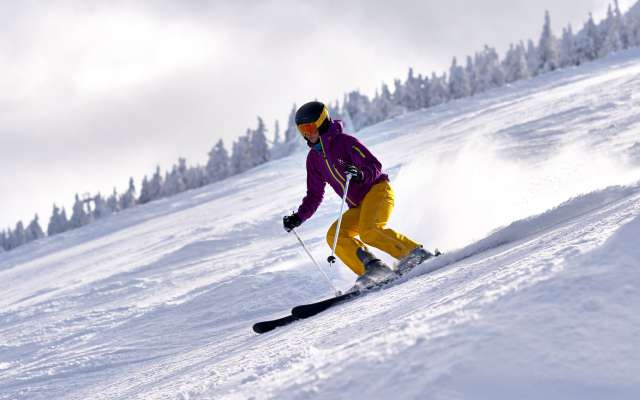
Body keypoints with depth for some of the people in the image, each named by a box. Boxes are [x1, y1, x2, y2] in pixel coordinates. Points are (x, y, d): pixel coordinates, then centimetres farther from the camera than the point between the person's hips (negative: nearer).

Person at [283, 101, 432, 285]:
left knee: (368, 231, -31)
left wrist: (361, 174, -36)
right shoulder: (313, 157, 11)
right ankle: (373, 269, -21)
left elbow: (375, 166, -15)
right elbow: (314, 195, 19)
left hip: (378, 190, -8)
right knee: (334, 235, -13)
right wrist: (298, 218, 7)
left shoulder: (344, 141, -10)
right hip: (358, 207, 8)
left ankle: (416, 254, -23)